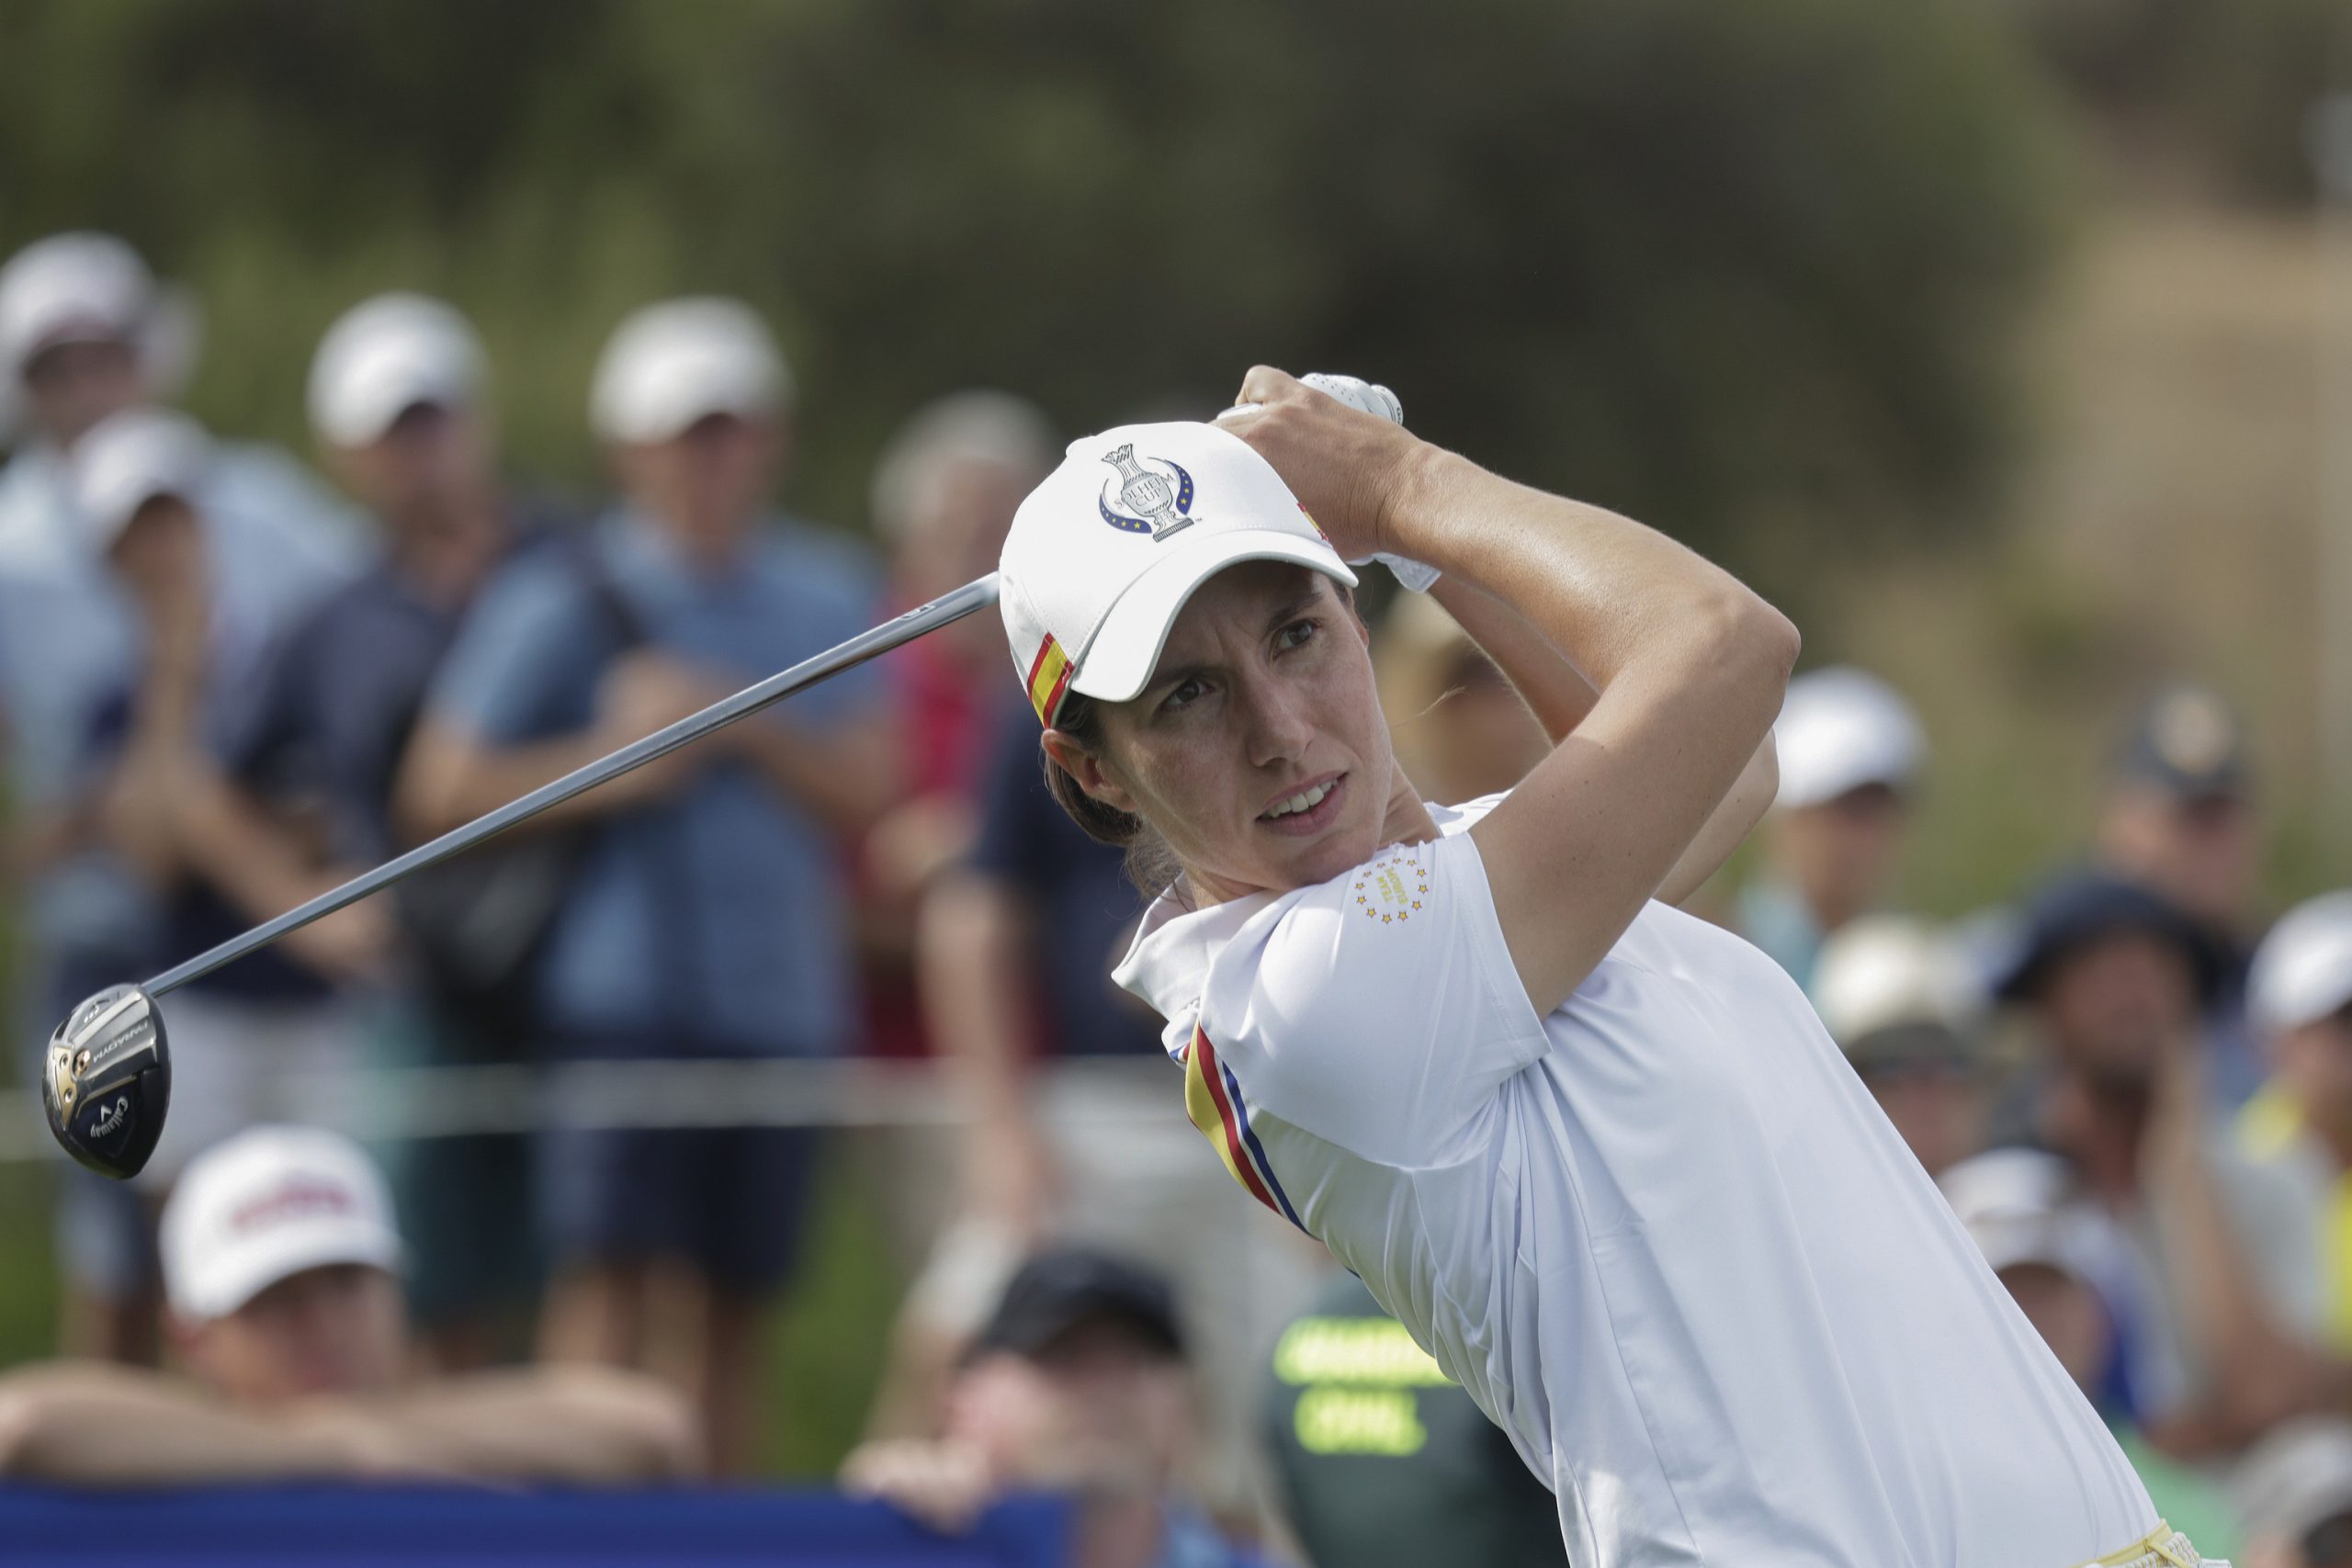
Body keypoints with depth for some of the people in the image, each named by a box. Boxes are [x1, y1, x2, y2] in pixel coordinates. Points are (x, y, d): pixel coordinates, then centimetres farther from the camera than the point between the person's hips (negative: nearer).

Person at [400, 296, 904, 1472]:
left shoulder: (825, 601, 12)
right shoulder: (560, 603, -2)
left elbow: (867, 792, 5)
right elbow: (440, 793, -4)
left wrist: (749, 732, -10)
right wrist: (611, 767, -13)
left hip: (781, 998, 4)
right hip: (621, 1001, -4)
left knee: (733, 1303, 6)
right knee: (614, 1278, -14)